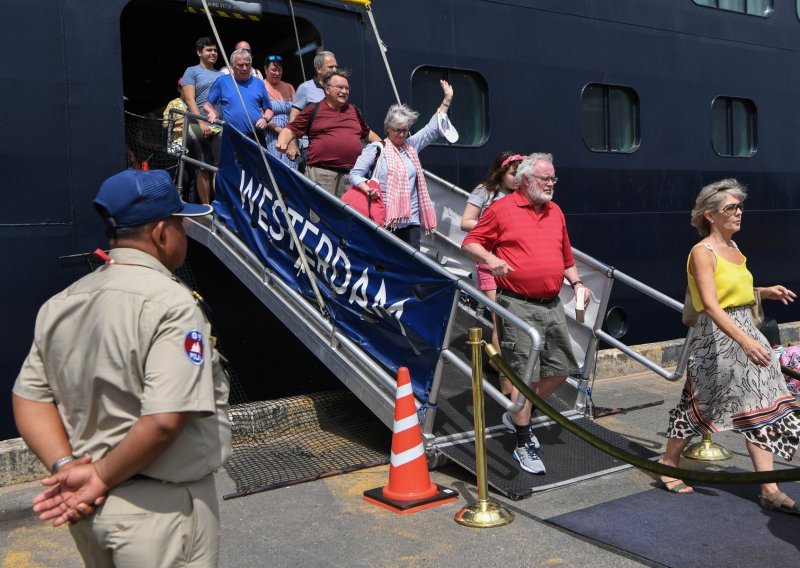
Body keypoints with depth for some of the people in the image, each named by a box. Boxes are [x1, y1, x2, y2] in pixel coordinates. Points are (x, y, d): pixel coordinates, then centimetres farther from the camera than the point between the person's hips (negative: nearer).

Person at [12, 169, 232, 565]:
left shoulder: (60, 304, 4)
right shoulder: (171, 303, -20)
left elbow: (29, 396, 5)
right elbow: (165, 420, -27)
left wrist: (66, 467, -5)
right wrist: (103, 476, -14)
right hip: (160, 508, -7)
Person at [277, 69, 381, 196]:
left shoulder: (354, 111, 22)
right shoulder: (313, 110, 8)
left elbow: (368, 133, 34)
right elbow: (291, 130, 6)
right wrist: (282, 144, -13)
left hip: (351, 174, 4)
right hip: (321, 174, -4)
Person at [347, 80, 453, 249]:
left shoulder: (412, 145, 17)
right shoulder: (375, 148, 3)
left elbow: (433, 128, 21)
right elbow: (355, 174, -2)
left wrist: (447, 99, 19)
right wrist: (368, 189, -22)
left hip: (411, 221, 4)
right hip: (384, 220, -4)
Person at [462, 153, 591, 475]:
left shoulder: (555, 212, 16)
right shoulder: (502, 209, -3)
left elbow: (566, 255, 24)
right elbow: (470, 243, -2)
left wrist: (576, 282, 9)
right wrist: (489, 258, -21)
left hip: (552, 304, 7)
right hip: (519, 305, -7)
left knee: (561, 369, 11)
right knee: (525, 374, -5)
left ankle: (521, 415, 32)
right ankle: (524, 445, 7)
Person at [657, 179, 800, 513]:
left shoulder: (733, 248, 11)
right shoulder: (702, 252, -15)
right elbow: (711, 305, -25)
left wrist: (765, 293, 6)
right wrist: (745, 341, -34)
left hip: (746, 332, 8)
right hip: (717, 338, -8)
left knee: (758, 406, 3)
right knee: (701, 406, 5)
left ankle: (769, 489, 7)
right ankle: (668, 463, 26)